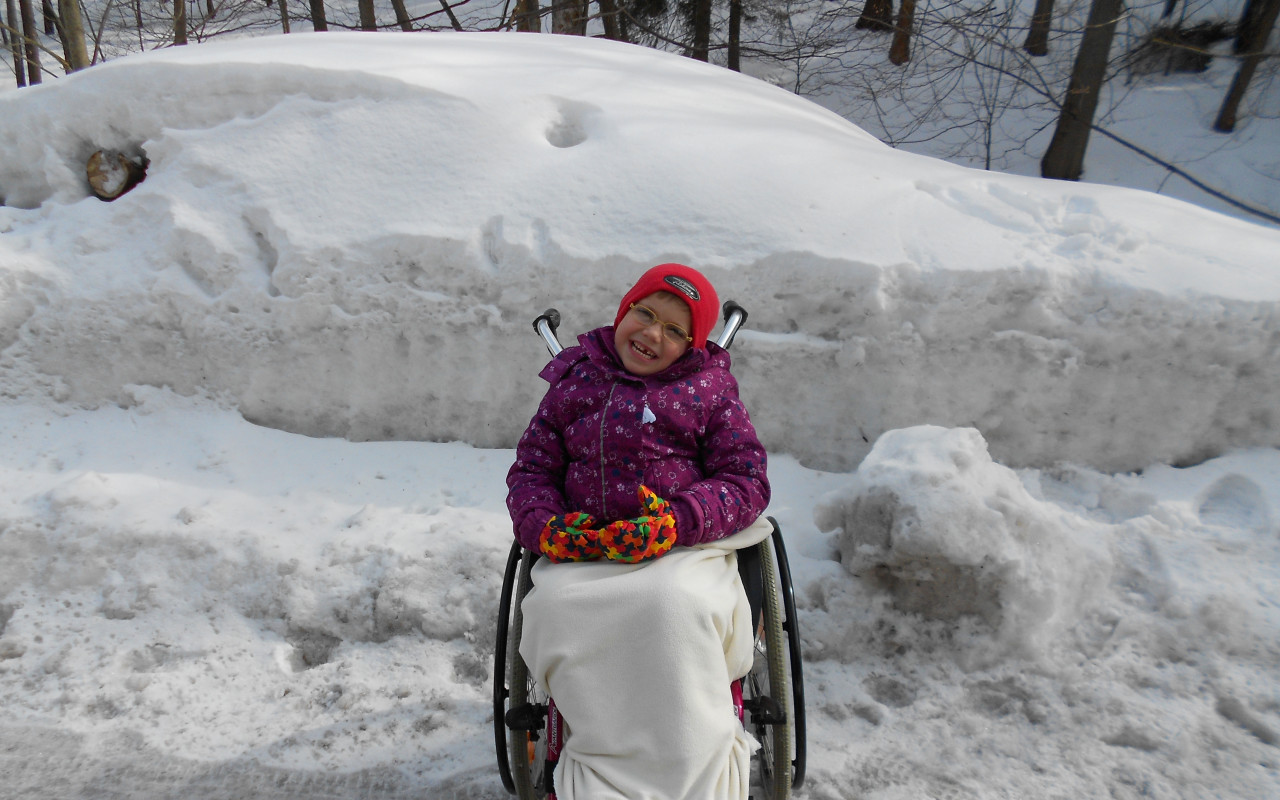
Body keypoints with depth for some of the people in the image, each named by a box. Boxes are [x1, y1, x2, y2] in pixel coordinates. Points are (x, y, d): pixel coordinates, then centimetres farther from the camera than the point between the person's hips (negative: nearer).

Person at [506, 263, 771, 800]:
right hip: (582, 548, 3)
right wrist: (546, 528, -6)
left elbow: (746, 479, 1)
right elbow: (531, 468, 16)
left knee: (672, 601, -35)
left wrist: (676, 523, -17)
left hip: (686, 545, -2)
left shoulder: (707, 389, 7)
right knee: (556, 604, -29)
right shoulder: (574, 383, 14)